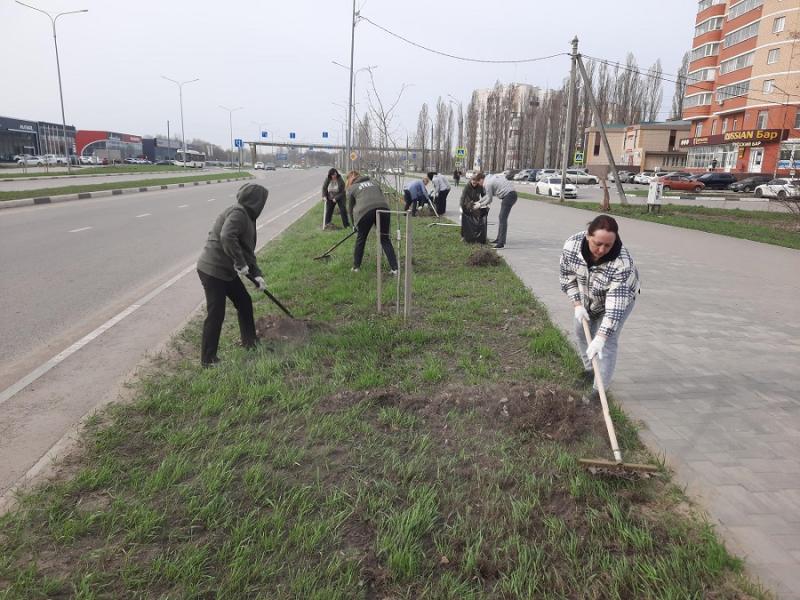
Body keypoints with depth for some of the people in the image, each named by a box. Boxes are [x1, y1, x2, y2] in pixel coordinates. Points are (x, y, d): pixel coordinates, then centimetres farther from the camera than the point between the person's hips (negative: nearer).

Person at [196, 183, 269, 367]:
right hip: (212, 270, -10)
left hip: (226, 270, 10)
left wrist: (256, 275, 4)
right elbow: (227, 237, -35)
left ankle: (250, 341, 34)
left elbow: (248, 250, 14)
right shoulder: (238, 213, -18)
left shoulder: (246, 217, 13)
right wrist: (240, 264, -28)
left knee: (245, 302, 17)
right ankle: (208, 359, 7)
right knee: (216, 314, -5)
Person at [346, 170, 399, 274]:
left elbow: (350, 208, 22)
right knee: (385, 239, 10)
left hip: (365, 211, -3)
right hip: (383, 208, 3)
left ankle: (356, 267, 25)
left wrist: (354, 224, 34)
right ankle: (394, 268, 4)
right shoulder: (373, 182, 31)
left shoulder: (351, 188, 19)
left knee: (360, 239, 16)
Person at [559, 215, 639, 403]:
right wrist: (577, 304, -18)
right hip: (587, 299, 5)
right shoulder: (572, 246, -31)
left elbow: (615, 305, -42)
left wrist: (601, 338, -45)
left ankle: (599, 390, 0)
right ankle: (589, 371, 40)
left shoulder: (622, 262, -42)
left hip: (618, 298, -5)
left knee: (607, 343, -12)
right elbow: (566, 277, -12)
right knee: (582, 332, 16)